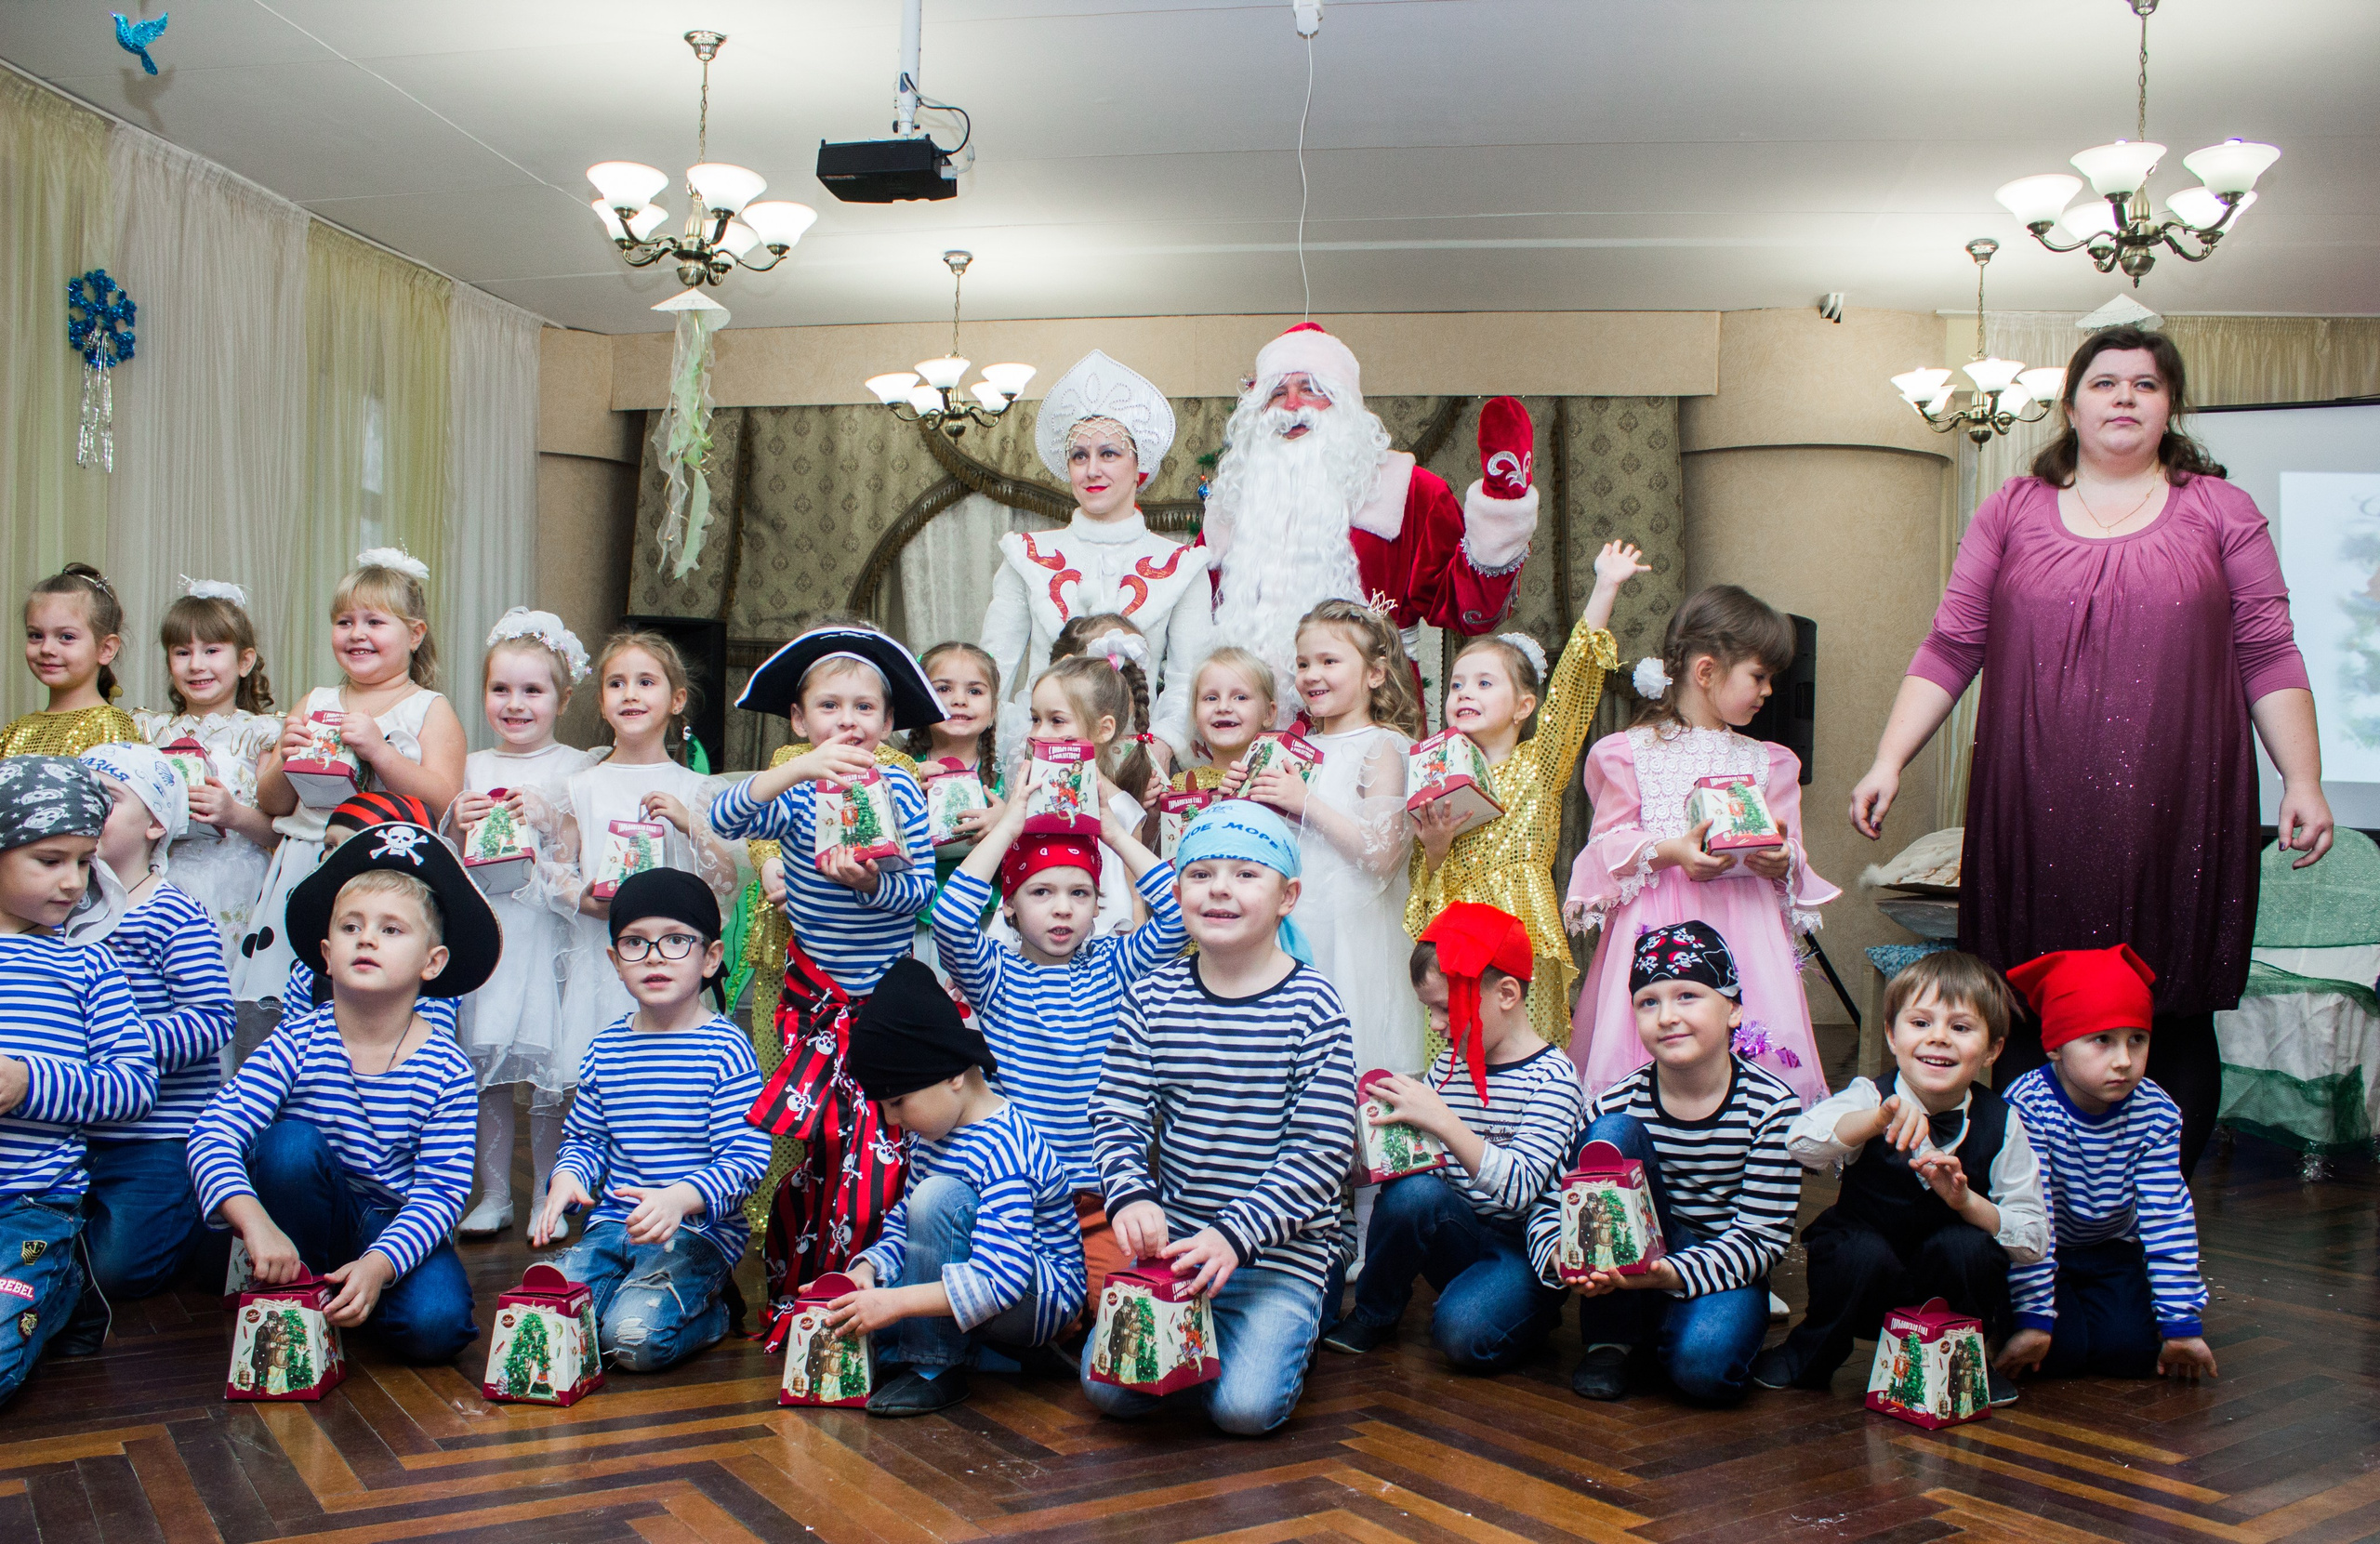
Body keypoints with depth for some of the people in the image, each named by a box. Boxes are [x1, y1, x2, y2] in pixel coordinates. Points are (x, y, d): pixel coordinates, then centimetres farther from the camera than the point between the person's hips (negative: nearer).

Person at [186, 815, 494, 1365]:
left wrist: (378, 1264, -33)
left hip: (396, 1226, 0)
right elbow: (212, 1134, -24)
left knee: (435, 1325, -27)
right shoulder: (297, 1043, -13)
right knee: (291, 1142, -29)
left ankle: (349, 1291, 7)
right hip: (308, 1217, 1)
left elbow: (441, 1191, -16)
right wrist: (257, 1223, -41)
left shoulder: (445, 1070, -14)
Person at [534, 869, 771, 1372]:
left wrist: (679, 1198, -30)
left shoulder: (725, 1047, -7)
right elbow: (585, 1137, 16)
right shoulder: (606, 1048, 10)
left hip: (699, 1229, -5)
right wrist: (567, 1176, -8)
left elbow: (746, 1157, -13)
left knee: (635, 1336, -26)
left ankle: (715, 1309, 7)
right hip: (614, 1222, 5)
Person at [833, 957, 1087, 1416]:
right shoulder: (929, 1135, 4)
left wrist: (896, 1301, -32)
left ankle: (935, 1369, -19)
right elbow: (902, 1222, 14)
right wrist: (870, 1267, -7)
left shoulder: (1004, 1149, -26)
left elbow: (998, 1280, -33)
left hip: (1043, 1303, -9)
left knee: (938, 1195, -32)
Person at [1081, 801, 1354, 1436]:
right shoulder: (1152, 997, 1)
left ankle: (1291, 1326, 14)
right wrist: (1131, 1196, -20)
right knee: (1109, 1387, -11)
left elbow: (1321, 1149, -12)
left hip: (1282, 1247, -3)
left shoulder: (1312, 1006, -10)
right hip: (1173, 1240, 3)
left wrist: (1236, 1235, -22)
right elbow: (1116, 1114, 0)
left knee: (1245, 1403, -19)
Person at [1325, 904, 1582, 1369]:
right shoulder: (1448, 1066, 7)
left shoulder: (1551, 1079, -12)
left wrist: (1442, 1122, -32)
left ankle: (1526, 1311, 1)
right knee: (1411, 1191, -27)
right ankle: (1373, 1315, -4)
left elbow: (1518, 1188, -25)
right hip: (1457, 1238, 6)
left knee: (1463, 1332, -33)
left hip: (1521, 1249, -6)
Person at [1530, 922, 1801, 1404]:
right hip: (1625, 1272, 2)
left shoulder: (1772, 1106, -12)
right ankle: (1610, 1338, -15)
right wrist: (1560, 1255, -30)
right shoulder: (1618, 1104, -8)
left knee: (1703, 1363, -37)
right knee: (1611, 1134, -24)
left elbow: (1762, 1235, -14)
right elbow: (1551, 1202, -6)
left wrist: (1676, 1274, -31)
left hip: (1722, 1272, -2)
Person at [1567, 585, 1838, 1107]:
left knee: (1764, 1053, -8)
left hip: (1743, 921, 3)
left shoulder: (1767, 761, 16)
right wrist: (1670, 850, -16)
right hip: (1657, 922, -3)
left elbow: (1791, 852, 14)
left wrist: (1781, 861, -9)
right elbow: (1611, 844, 1)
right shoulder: (1628, 752, 4)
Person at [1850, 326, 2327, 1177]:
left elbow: (2268, 657, 8)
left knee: (2174, 1018, 2)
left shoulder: (2220, 512, 10)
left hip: (2175, 816, 0)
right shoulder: (2013, 511, 11)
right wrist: (1888, 761, 0)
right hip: (2037, 814, 0)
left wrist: (2303, 781, -1)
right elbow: (1949, 648, 8)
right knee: (2029, 1020, 1)